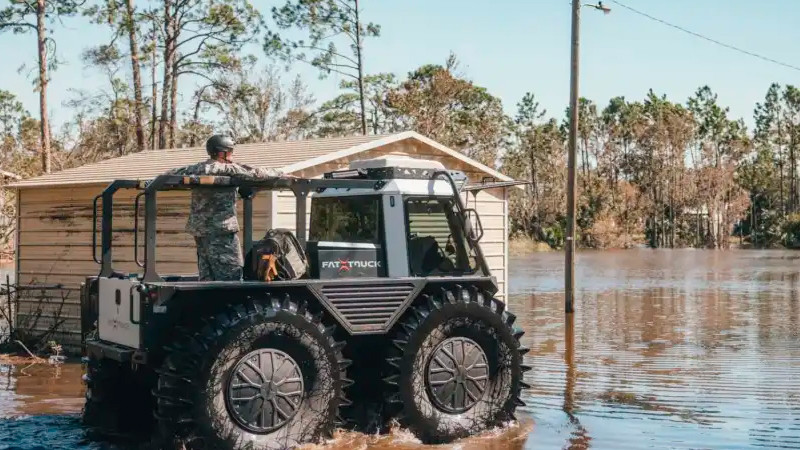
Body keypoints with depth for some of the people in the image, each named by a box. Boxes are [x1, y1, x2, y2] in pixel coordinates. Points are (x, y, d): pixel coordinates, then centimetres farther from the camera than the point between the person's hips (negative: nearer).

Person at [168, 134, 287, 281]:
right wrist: (280, 174, 6)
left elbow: (172, 173, 20)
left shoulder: (196, 168, 13)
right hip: (220, 230, -8)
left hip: (199, 229, 8)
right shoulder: (227, 168, -8)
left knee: (206, 277, 11)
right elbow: (255, 173, -5)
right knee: (231, 275, -8)